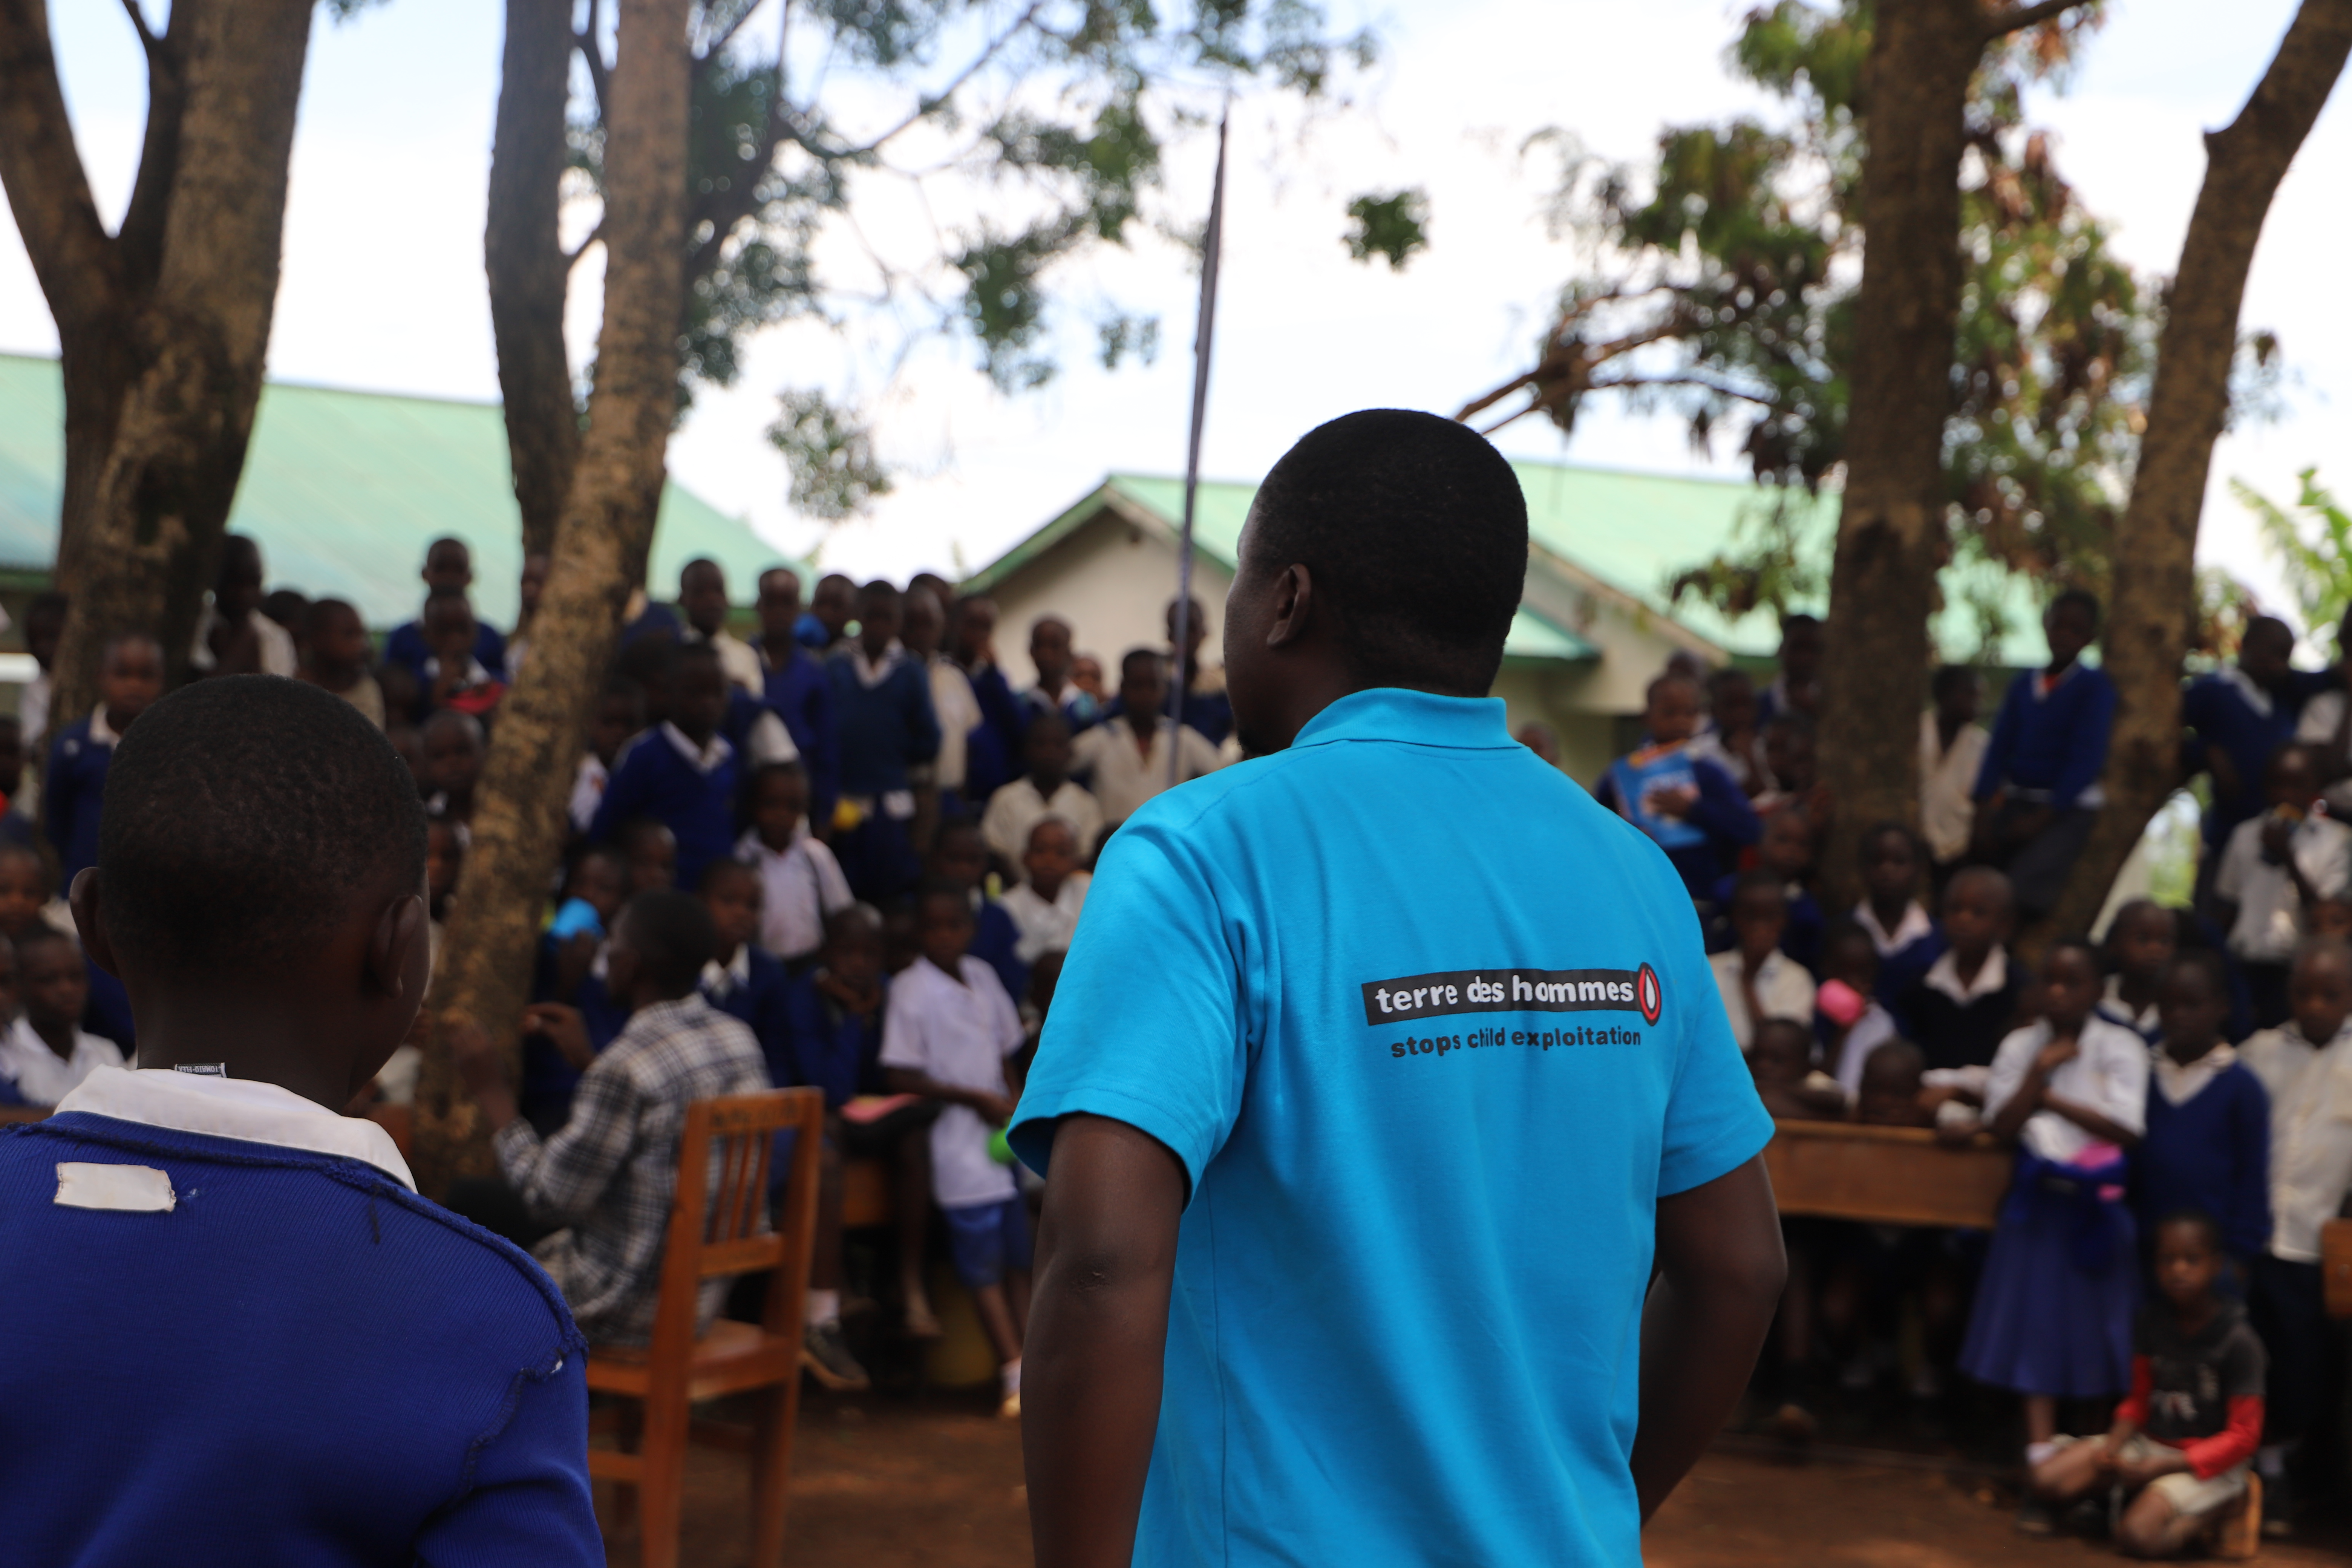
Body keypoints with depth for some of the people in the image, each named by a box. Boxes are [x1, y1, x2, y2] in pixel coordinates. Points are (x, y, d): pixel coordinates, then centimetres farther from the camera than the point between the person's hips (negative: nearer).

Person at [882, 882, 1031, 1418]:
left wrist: (1016, 1103, 3)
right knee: (983, 1262, -6)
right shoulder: (911, 991, -10)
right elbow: (902, 1077, -14)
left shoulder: (982, 977, 9)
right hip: (958, 1143, -7)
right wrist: (977, 1099, -15)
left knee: (1017, 1257, 9)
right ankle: (1016, 1373, -3)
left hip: (1000, 1130, 7)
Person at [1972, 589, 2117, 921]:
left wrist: (2043, 817, -16)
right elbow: (2000, 747, 7)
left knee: (2026, 894, -26)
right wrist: (1984, 811, -5)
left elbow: (2087, 757, -11)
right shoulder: (2024, 685, 11)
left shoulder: (2095, 686, -4)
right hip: (2015, 803, 6)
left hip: (2068, 808, -6)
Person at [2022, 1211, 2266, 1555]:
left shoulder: (2239, 1342, -16)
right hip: (2149, 1443, 5)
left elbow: (2242, 1436, -14)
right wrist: (2113, 1446, -11)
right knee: (2046, 1480, -13)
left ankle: (2220, 1508, -2)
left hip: (2207, 1463, -5)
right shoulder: (2154, 1321, 2)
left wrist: (2156, 1468, -19)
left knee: (2137, 1534, -29)